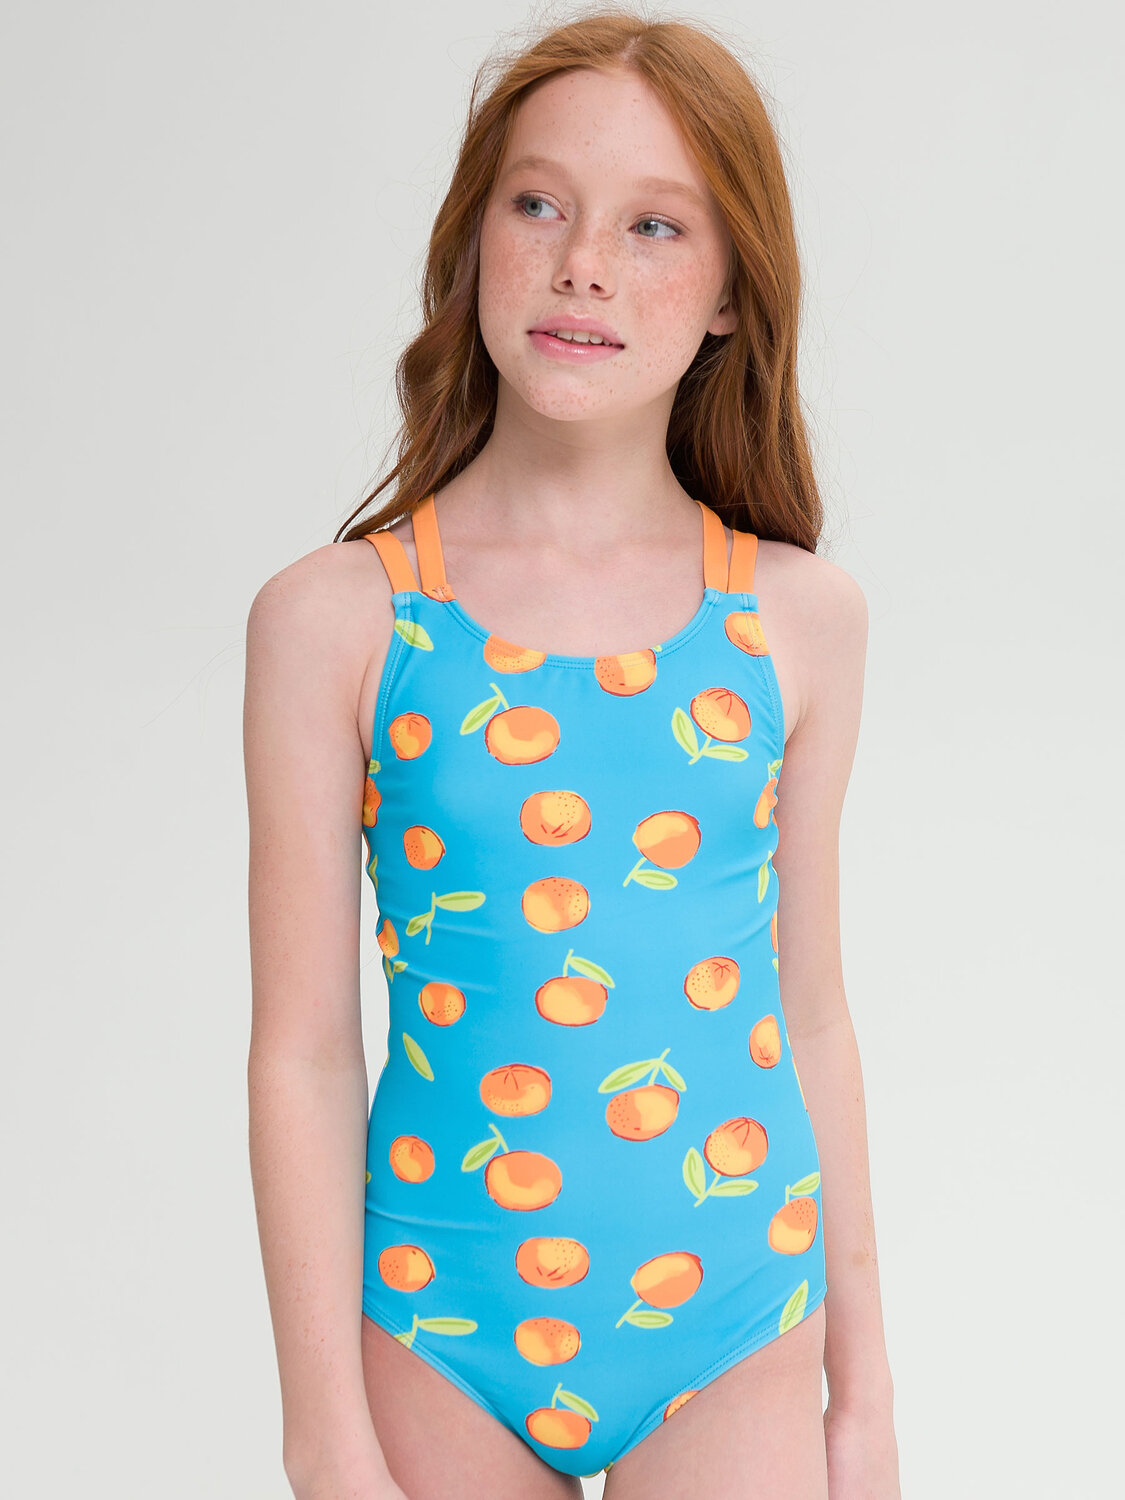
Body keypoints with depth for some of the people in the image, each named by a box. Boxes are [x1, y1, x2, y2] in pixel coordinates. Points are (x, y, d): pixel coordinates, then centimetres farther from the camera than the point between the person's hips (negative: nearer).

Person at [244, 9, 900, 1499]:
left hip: (733, 1319, 1)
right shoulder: (333, 619, -7)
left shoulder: (799, 618, -2)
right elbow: (303, 1052, -6)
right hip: (439, 1320, -1)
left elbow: (810, 1015, 5)